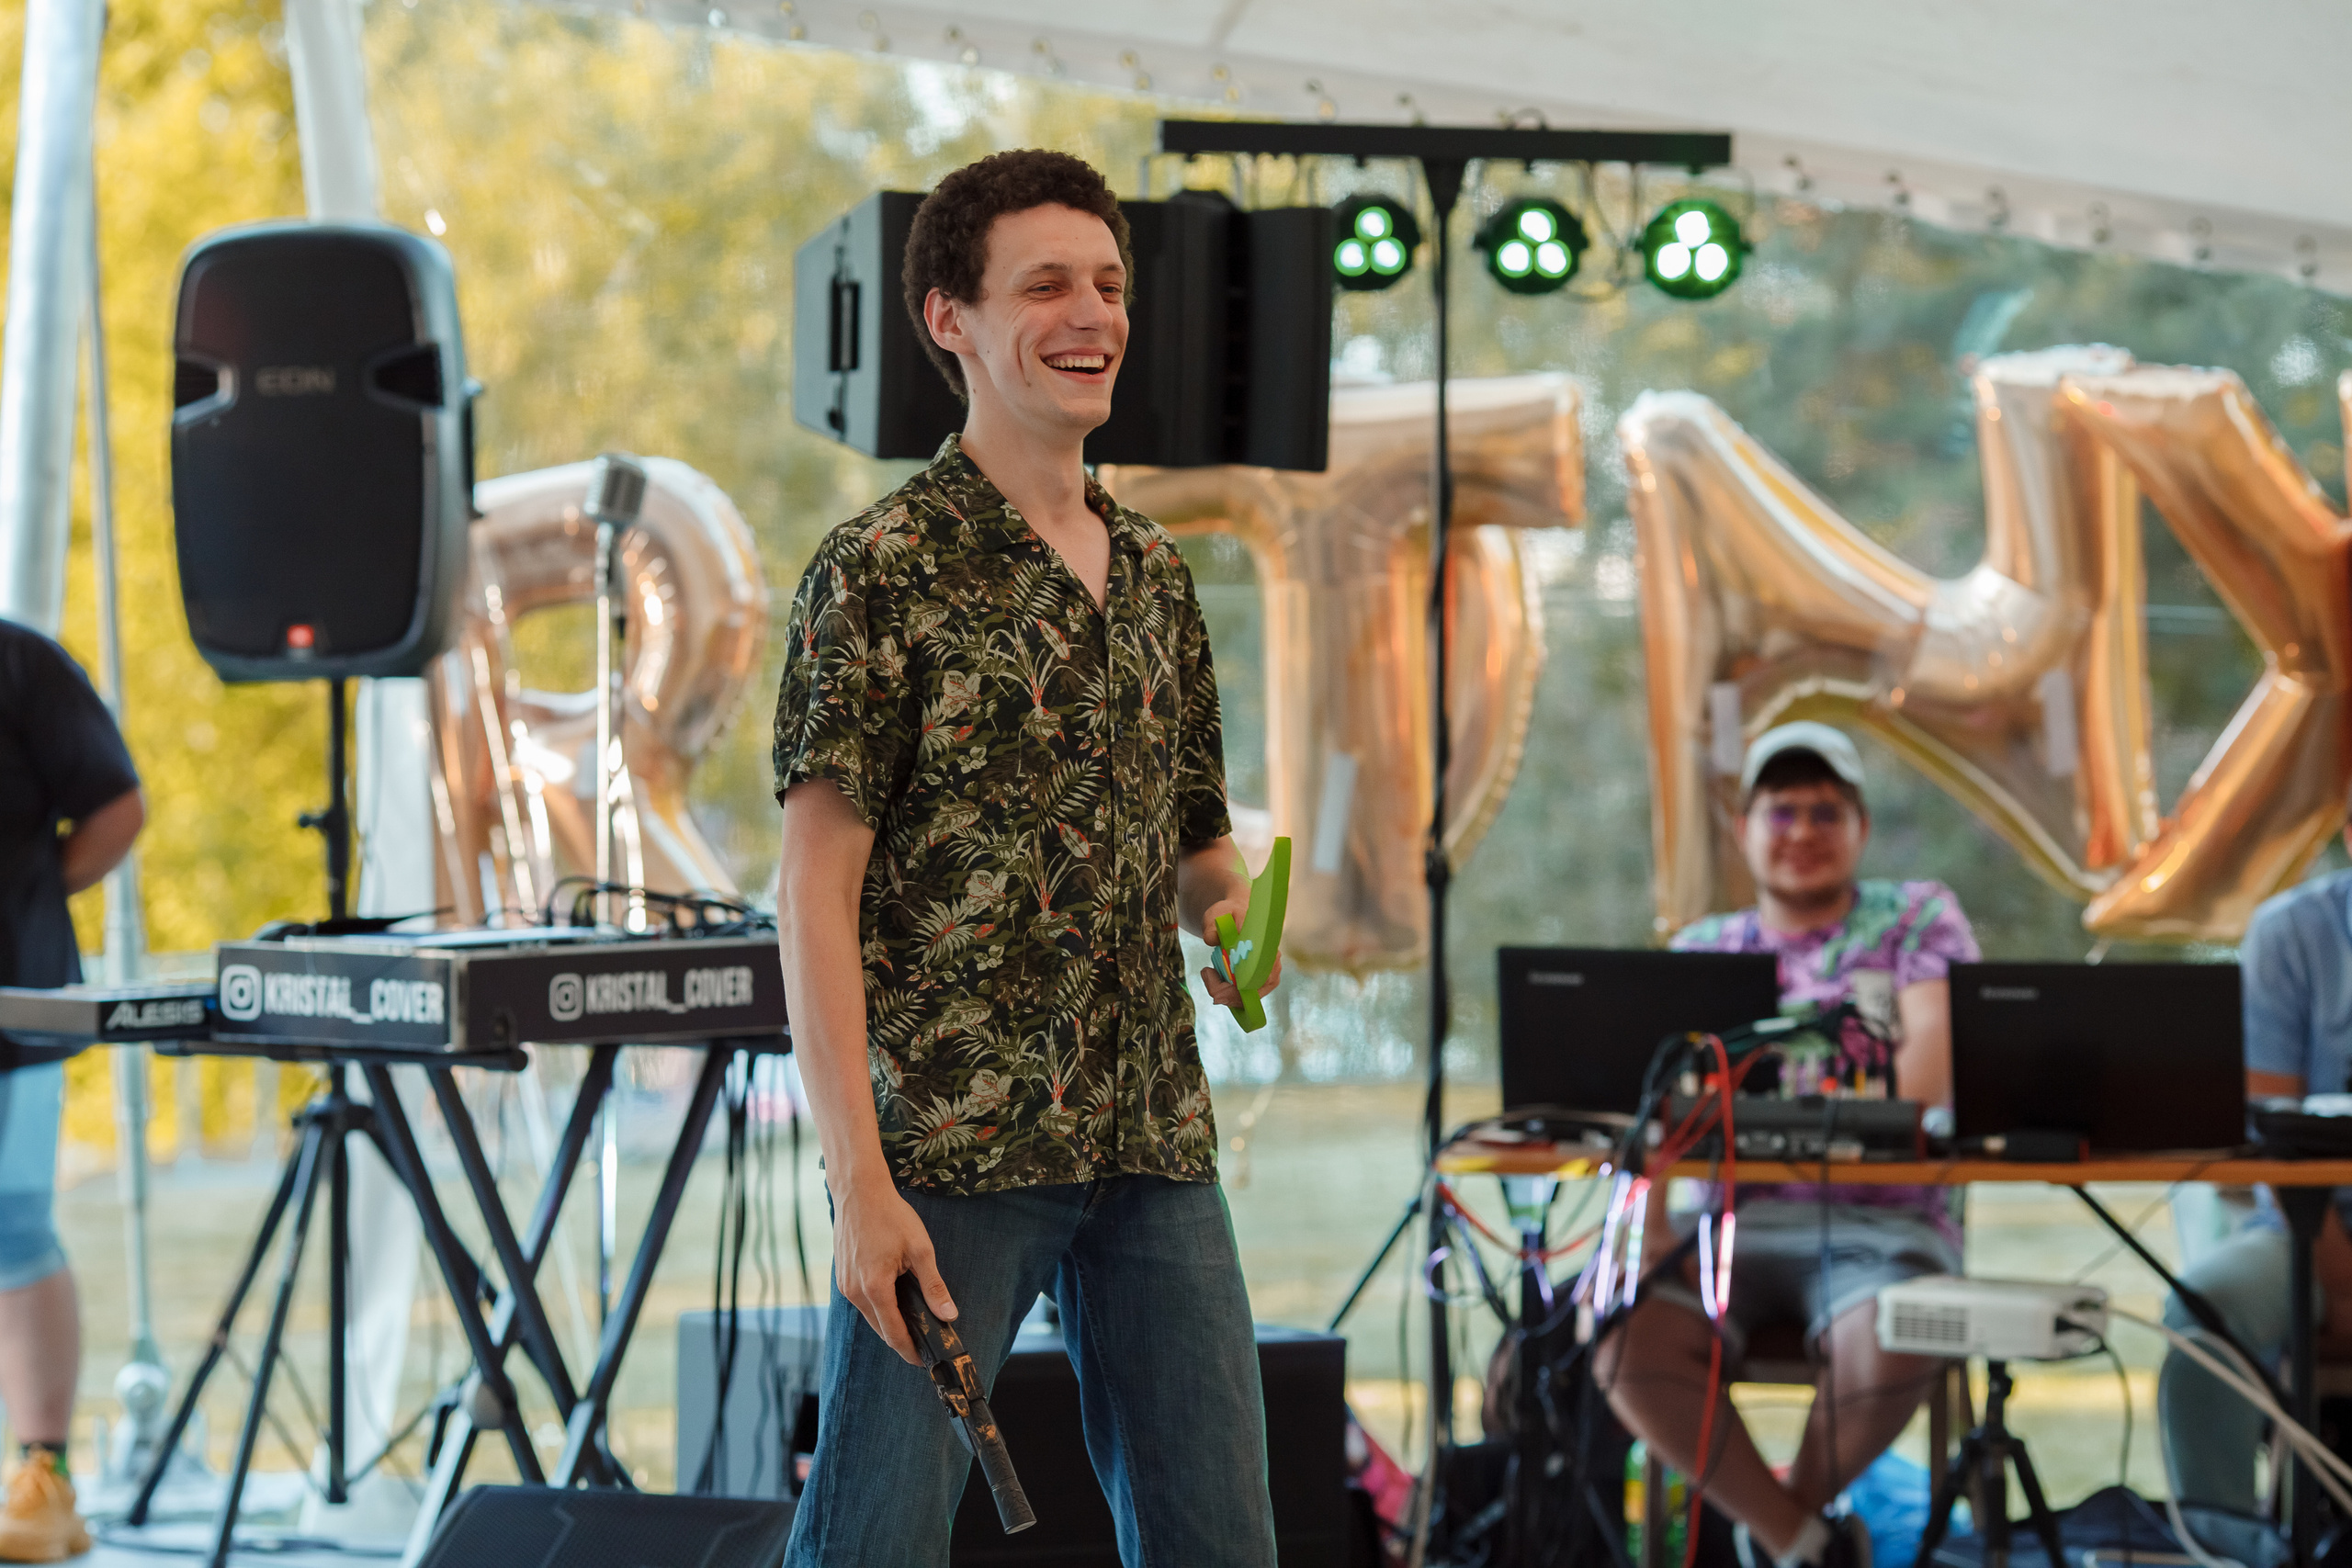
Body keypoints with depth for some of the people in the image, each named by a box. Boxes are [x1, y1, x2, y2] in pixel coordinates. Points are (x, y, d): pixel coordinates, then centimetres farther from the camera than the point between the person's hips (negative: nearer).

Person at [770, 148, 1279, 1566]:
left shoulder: (1156, 573, 15)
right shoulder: (886, 571, -6)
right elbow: (817, 888, -11)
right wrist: (862, 1182, -18)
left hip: (1155, 1145, 6)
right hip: (948, 1146, -6)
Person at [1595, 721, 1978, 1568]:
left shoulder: (1918, 919, 10)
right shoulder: (1703, 949, 17)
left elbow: (1931, 1076, -6)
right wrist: (1648, 1210, -18)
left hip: (1879, 1222, -2)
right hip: (1735, 1224, 2)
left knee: (1889, 1344, -36)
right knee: (1625, 1342, -28)